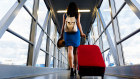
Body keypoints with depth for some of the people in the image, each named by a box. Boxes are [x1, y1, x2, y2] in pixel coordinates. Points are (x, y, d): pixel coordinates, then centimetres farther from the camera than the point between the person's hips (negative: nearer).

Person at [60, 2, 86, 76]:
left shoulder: (65, 14, 15)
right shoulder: (78, 14, 12)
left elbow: (63, 25, 7)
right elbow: (78, 23, -1)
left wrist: (61, 34, 10)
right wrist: (81, 33, -3)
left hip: (67, 33, 0)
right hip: (76, 33, 0)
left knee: (70, 50, -10)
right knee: (75, 52, 6)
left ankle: (71, 68, -24)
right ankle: (75, 69, 11)